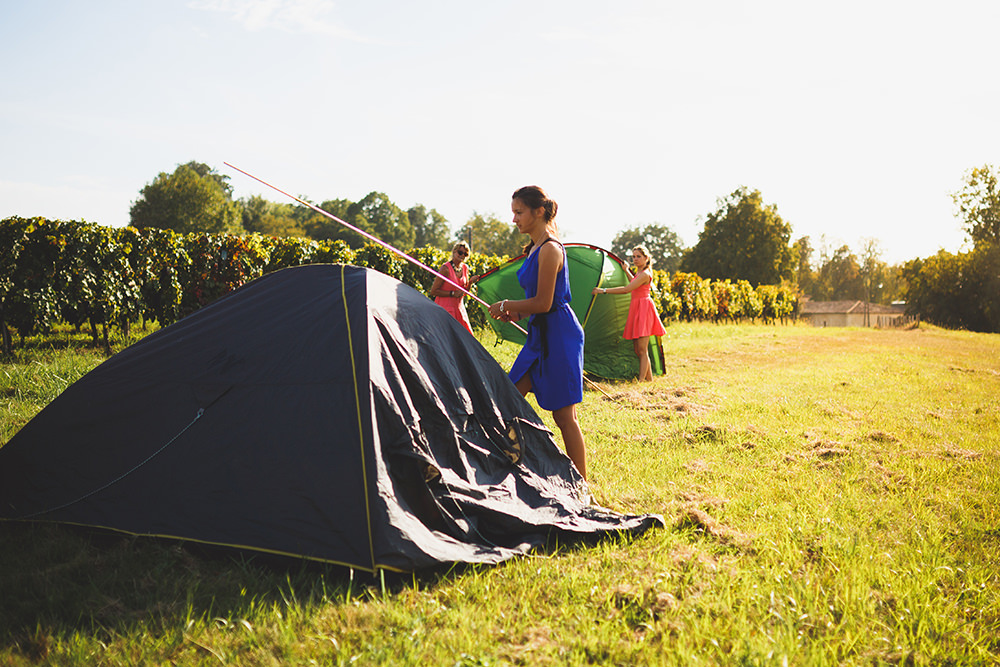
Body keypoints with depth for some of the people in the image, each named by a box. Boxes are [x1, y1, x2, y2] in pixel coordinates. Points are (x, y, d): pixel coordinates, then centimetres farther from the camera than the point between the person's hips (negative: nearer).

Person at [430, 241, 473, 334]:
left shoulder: (465, 268, 7)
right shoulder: (446, 268, -14)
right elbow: (433, 291, -13)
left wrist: (470, 282, -5)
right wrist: (452, 293, -18)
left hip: (459, 308, 7)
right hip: (445, 308, -7)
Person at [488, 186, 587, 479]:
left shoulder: (550, 249, -16)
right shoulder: (536, 247, 13)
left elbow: (543, 303, -20)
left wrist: (506, 306, -8)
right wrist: (517, 312, 10)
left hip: (559, 334, -10)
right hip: (540, 334, 10)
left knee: (563, 415, -3)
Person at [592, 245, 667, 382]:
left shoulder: (645, 274, -15)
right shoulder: (639, 273, 16)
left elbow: (626, 289, -22)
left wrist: (604, 290, -21)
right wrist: (626, 271, 39)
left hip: (643, 308, -10)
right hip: (636, 308, 10)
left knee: (642, 349, -10)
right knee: (636, 349, 10)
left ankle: (641, 380, -10)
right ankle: (649, 378, 18)